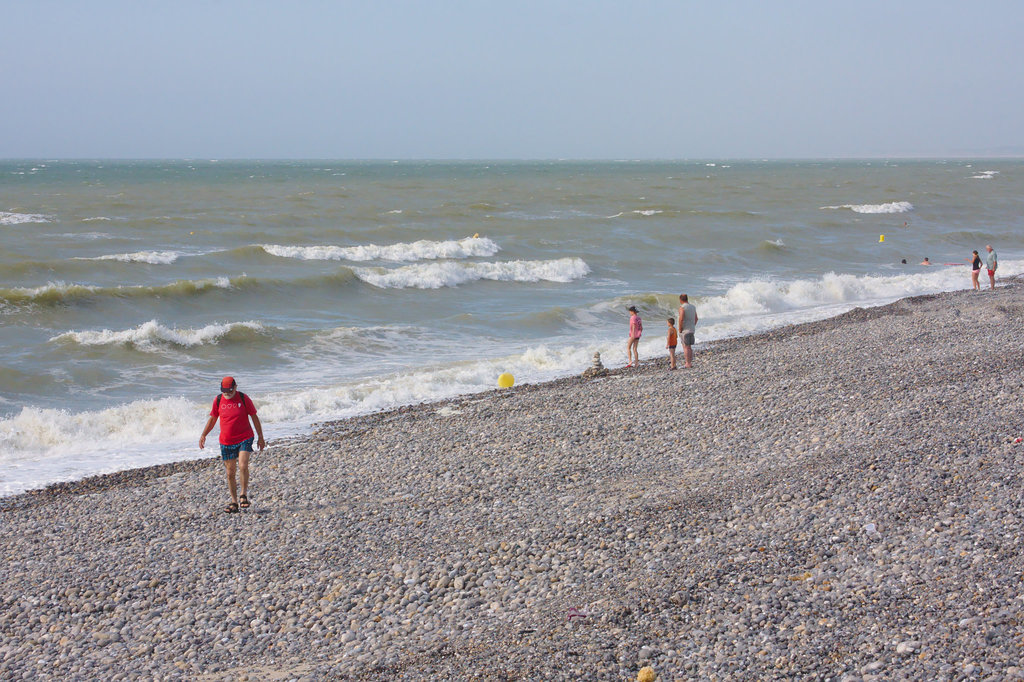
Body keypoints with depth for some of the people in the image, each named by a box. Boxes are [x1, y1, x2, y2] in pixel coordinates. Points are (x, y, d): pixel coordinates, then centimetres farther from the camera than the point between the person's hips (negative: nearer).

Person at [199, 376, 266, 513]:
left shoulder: (243, 398, -6)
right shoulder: (218, 400, 1)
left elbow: (254, 417, 1)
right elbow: (212, 419, 14)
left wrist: (261, 438, 2)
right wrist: (203, 435, 7)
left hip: (244, 439, -3)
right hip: (226, 442, 3)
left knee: (243, 466, -20)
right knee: (230, 473, 5)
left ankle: (244, 494, -1)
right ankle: (234, 502, 14)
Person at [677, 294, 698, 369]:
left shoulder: (682, 307, -13)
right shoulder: (692, 306, 11)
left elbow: (681, 319, -22)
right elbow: (696, 318, 17)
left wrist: (680, 328, -12)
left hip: (685, 329, -8)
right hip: (692, 329, 8)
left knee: (686, 347, -4)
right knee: (689, 347, 15)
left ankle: (687, 364, -6)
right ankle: (690, 362, 18)